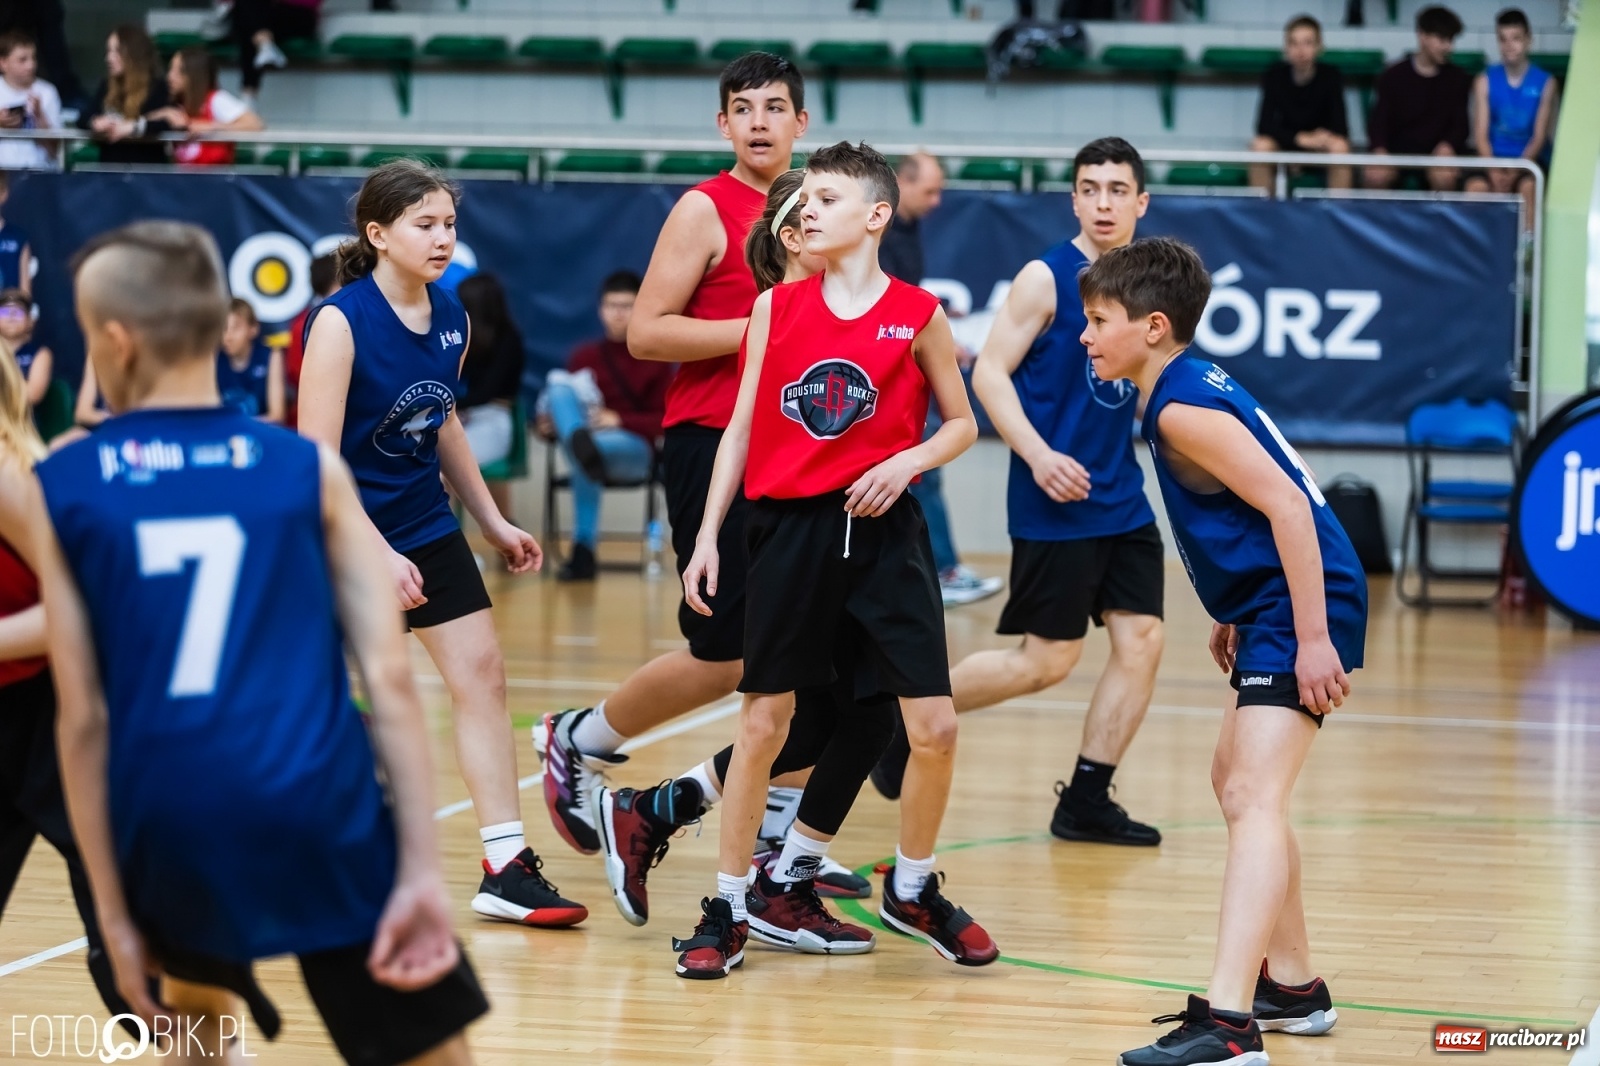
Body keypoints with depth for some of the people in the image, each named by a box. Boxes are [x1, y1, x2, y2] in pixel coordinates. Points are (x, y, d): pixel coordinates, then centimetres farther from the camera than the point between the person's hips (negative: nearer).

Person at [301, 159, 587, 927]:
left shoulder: (449, 319, 1)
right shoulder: (340, 323, -19)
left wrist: (494, 522, 17)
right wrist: (375, 555, -27)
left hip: (426, 525, 6)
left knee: (481, 673, -3)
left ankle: (506, 866, -3)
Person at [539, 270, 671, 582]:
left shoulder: (656, 359, 8)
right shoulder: (584, 356, 16)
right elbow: (563, 399, 15)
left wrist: (619, 421, -16)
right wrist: (551, 424, -11)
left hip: (634, 448, -3)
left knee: (594, 449, -43)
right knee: (558, 381, -28)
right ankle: (581, 445, -58)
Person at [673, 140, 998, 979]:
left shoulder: (917, 316, -1)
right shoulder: (776, 308, 4)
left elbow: (961, 423, 8)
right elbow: (742, 427, 7)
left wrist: (906, 463, -11)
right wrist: (708, 534, 2)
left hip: (882, 531, -1)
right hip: (789, 529, 1)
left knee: (933, 727, -3)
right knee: (762, 723, 3)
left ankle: (912, 890, 20)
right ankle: (728, 909, 13)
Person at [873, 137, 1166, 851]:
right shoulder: (1046, 278, -10)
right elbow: (989, 372, -12)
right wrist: (1038, 455, -22)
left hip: (1122, 500, 7)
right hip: (1054, 504, -6)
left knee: (1142, 640, -1)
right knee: (1048, 661, -3)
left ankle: (1086, 801, 8)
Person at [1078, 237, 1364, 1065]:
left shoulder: (1183, 408, -17)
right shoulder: (1192, 386, 13)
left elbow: (1288, 504, -24)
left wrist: (1313, 637, -25)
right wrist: (1235, 614, 24)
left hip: (1303, 608, -11)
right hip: (1271, 609, 11)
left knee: (1253, 797, -21)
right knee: (1236, 783, 24)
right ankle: (1292, 985, 36)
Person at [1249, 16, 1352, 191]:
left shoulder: (1331, 76, -15)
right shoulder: (1275, 75, -13)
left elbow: (1340, 128, -19)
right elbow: (1265, 126, -19)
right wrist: (1300, 138, -32)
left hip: (1321, 145, -1)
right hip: (1285, 144, 1)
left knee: (1339, 147, -32)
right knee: (1261, 145, -30)